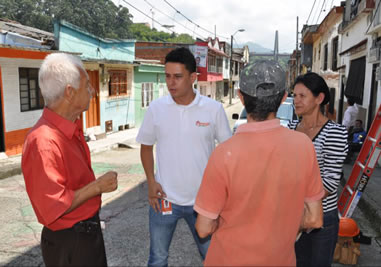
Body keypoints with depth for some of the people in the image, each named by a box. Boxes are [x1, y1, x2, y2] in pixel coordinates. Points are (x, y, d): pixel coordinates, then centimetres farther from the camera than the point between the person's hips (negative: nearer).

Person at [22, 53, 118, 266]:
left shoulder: (72, 129, 2)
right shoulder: (44, 142, -29)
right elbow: (52, 208, -27)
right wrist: (97, 186, -21)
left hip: (89, 231, 9)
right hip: (69, 243, -9)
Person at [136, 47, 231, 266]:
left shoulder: (214, 109, -10)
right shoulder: (156, 108, -6)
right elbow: (146, 146, 6)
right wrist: (151, 181, -4)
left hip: (204, 200, -1)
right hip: (164, 198, 1)